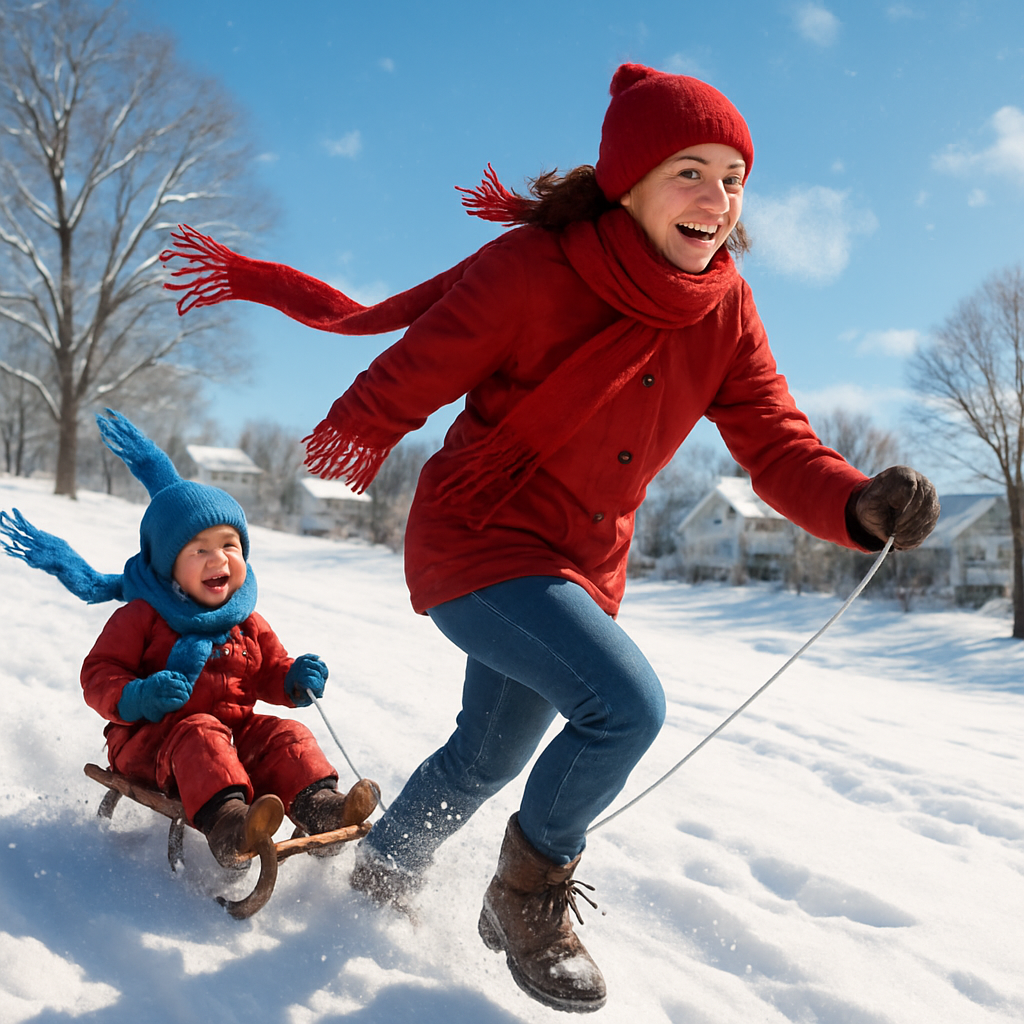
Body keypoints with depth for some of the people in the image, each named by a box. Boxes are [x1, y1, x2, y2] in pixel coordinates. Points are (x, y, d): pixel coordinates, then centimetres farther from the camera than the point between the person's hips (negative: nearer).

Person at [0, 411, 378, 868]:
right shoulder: (141, 616, -3)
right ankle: (225, 823, -57)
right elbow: (99, 674, -4)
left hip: (236, 731, 5)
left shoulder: (248, 624, 12)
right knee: (198, 734, -36)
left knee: (284, 734, -19)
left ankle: (317, 804, -36)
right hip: (150, 739, -5)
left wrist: (295, 680, -3)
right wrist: (135, 698, -26)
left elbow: (269, 673, 21)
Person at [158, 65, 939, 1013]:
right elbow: (407, 380, -13)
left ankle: (384, 870, 53)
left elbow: (780, 449, -11)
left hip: (583, 569, 7)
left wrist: (863, 507, -31)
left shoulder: (724, 312, -7)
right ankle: (531, 893, 4)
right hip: (477, 543, -6)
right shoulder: (532, 269, -22)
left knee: (488, 756, 22)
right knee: (627, 702, -25)